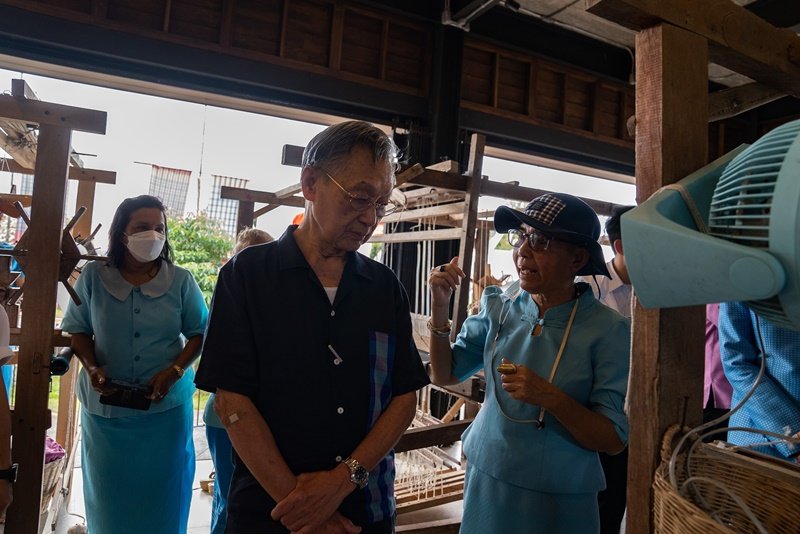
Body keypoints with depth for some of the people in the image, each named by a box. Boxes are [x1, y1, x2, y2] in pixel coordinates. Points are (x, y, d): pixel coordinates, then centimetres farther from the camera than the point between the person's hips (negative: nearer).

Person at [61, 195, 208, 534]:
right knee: (109, 492, 16)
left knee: (163, 492, 10)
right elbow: (78, 330, 7)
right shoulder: (93, 276, -2)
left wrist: (175, 370, -14)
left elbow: (199, 333, 1)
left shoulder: (181, 280, -4)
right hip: (106, 406, 1)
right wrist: (92, 368, -10)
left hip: (167, 405, -1)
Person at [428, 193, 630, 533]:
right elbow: (444, 375, -1)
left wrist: (551, 398, -30)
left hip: (558, 502, -3)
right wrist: (439, 307, -14)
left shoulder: (608, 330, -16)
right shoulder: (499, 306, -5)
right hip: (484, 481, 3)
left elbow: (613, 440, -14)